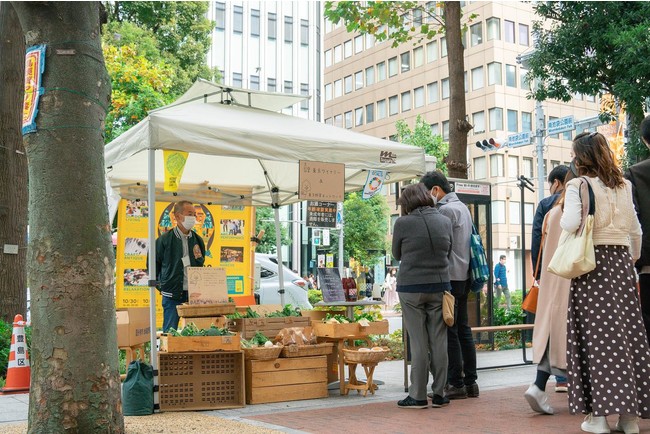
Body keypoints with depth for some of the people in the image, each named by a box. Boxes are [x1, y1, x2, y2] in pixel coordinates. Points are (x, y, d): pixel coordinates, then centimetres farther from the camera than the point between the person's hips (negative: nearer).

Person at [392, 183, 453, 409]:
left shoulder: (403, 223, -8)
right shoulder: (445, 221, 2)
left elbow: (397, 254, 5)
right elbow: (448, 253, 11)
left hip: (411, 287, -3)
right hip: (439, 285, 3)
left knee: (419, 343, 1)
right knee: (439, 341, 8)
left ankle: (418, 396, 5)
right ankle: (439, 394, 13)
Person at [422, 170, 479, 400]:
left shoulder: (445, 210, -12)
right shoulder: (462, 206, 17)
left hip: (450, 277, -9)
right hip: (464, 277, 9)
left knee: (449, 331, -4)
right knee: (463, 329, 11)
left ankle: (455, 383, -1)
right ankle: (470, 381, 15)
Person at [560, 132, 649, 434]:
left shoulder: (578, 185, -4)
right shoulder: (624, 186, 12)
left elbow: (571, 223, -17)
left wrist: (561, 219, 4)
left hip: (591, 260, -5)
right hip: (621, 259, 5)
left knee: (596, 333, -3)